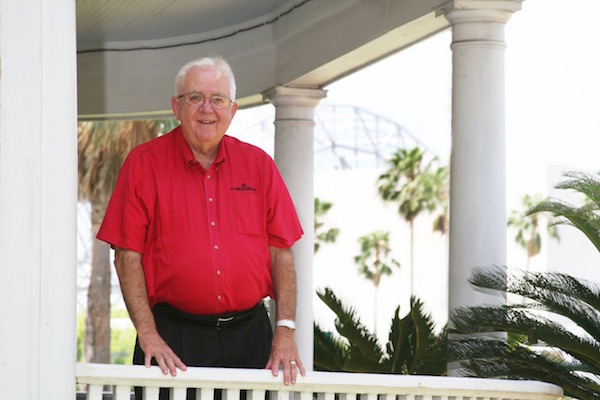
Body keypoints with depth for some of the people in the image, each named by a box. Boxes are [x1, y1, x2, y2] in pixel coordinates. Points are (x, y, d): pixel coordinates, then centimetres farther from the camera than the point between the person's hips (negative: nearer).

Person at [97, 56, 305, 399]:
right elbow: (128, 256, -2)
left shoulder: (258, 164, 11)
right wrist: (147, 333, -12)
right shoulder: (144, 163, 2)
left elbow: (281, 252, 9)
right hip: (173, 336, -3)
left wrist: (285, 331, -1)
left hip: (250, 333, 3)